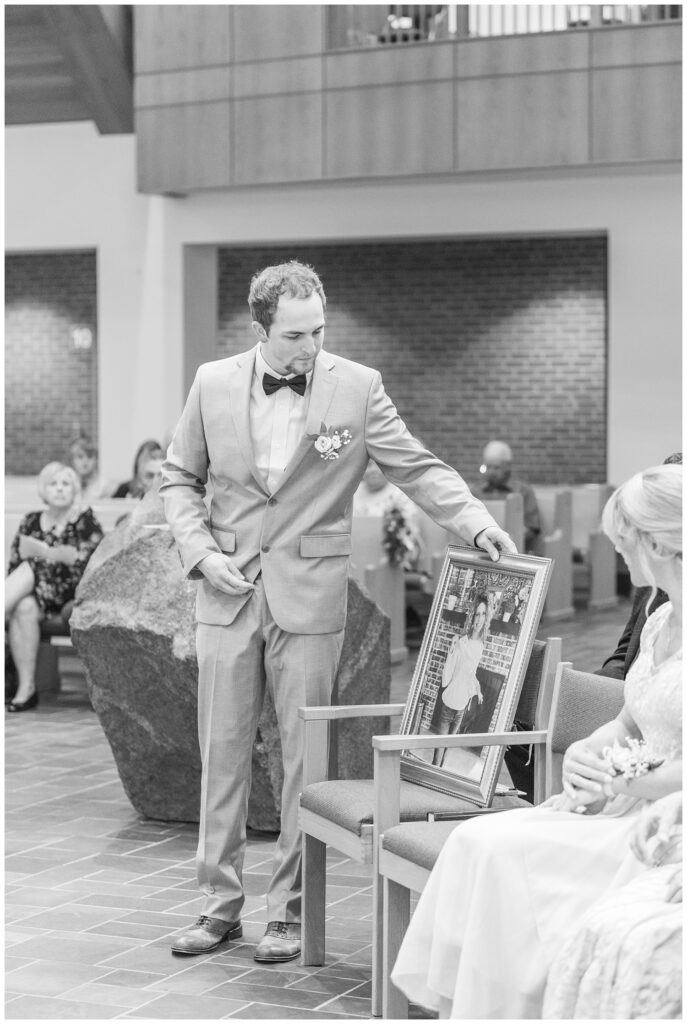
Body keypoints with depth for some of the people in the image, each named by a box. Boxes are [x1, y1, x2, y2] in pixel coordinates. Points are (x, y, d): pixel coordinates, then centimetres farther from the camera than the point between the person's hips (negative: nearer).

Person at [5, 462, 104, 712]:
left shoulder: (85, 520, 5)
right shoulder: (31, 522, 16)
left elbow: (87, 555, -11)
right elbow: (15, 561, 9)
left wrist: (45, 552, -22)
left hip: (69, 594, -3)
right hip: (32, 590, 3)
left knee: (29, 570, -29)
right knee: (24, 608, -32)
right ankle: (25, 689, -31)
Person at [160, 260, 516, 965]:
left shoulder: (356, 387, -3)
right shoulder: (213, 384, 2)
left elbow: (418, 469, -1)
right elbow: (180, 478, 11)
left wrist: (477, 522, -16)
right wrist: (200, 551, -4)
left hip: (310, 596, -2)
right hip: (228, 592, 2)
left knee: (305, 756, 2)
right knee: (222, 751, 6)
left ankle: (289, 912, 12)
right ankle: (220, 903, 16)